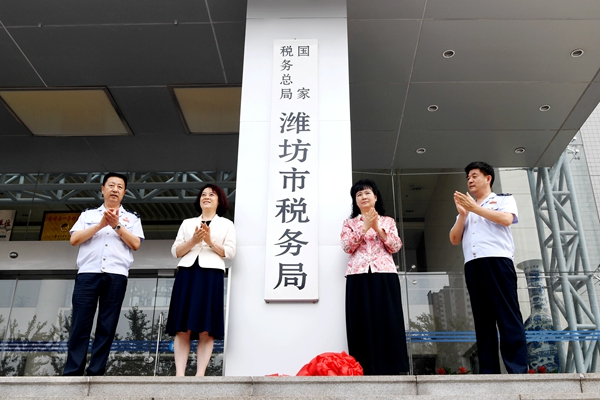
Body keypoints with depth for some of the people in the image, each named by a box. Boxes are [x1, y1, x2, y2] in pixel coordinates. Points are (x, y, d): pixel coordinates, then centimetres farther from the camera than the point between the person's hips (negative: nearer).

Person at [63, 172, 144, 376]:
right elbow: (74, 239, 5)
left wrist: (117, 225, -7)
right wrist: (100, 225, -5)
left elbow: (135, 244, 4)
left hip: (116, 275, 0)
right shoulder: (88, 214, 19)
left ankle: (96, 373, 0)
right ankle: (72, 372, -3)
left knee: (107, 327, -2)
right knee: (80, 325, -5)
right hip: (87, 273, 0)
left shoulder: (131, 218, 17)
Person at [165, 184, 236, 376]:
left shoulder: (226, 224, 14)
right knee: (182, 329, -5)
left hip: (211, 275, -2)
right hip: (187, 274, 2)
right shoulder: (187, 223, 21)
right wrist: (193, 241, -5)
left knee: (206, 330, -7)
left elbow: (230, 253, 3)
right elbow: (176, 251, 11)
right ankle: (179, 375, -5)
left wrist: (210, 242, -10)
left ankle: (200, 375, -6)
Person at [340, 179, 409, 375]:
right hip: (359, 276, 0)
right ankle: (366, 369, -4)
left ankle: (389, 369, -5)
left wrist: (377, 228, -6)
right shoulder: (350, 223, 17)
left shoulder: (388, 221, 18)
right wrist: (364, 227, -8)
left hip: (384, 274, 0)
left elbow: (395, 247, 4)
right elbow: (347, 247, 0)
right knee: (362, 322, -5)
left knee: (387, 320, -7)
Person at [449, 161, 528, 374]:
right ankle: (488, 372, 0)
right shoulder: (466, 210, 28)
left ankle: (518, 370, -12)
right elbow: (454, 239, 16)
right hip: (472, 266, 5)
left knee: (508, 316, -10)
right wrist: (463, 213, 4)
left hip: (497, 261, -5)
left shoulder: (505, 199, 15)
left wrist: (474, 208, -4)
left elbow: (506, 219, -8)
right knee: (483, 320, 1)